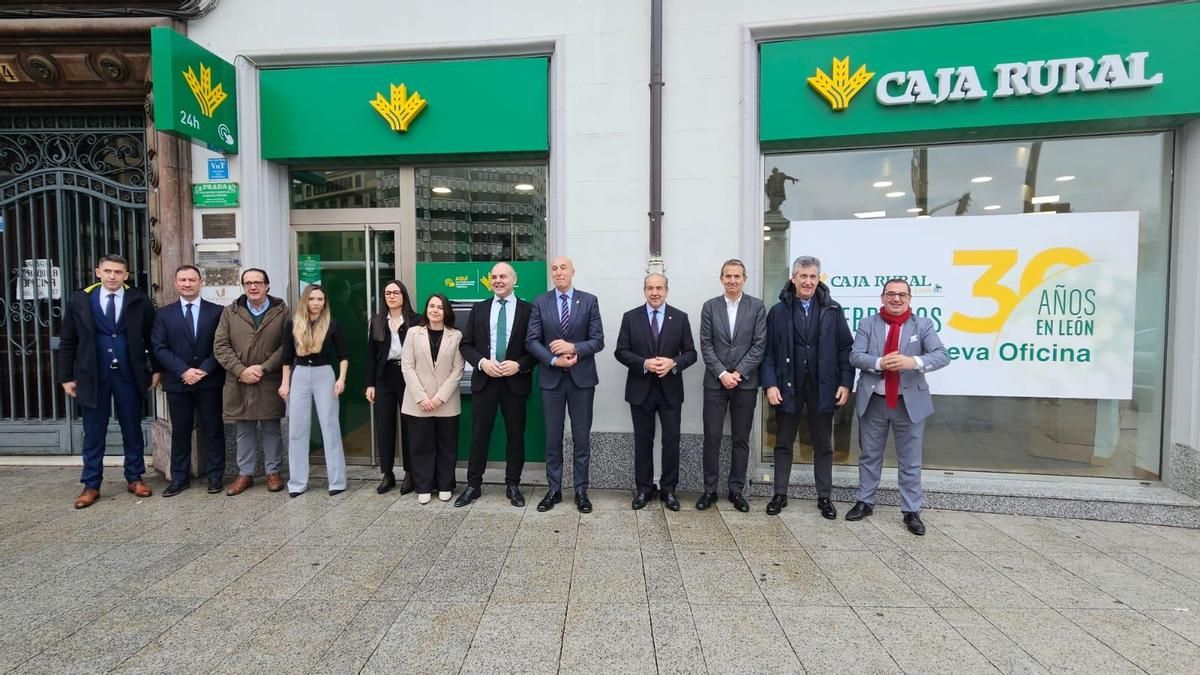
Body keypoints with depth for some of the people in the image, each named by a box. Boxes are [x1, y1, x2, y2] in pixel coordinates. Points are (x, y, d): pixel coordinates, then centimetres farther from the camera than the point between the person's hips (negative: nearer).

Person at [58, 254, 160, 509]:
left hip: (129, 375, 0)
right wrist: (66, 376, 3)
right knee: (93, 432, 8)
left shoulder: (139, 301, -1)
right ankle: (91, 485, 18)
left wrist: (155, 370, 3)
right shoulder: (80, 300, 1)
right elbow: (67, 342, 5)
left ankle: (135, 478, 21)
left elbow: (152, 339, 5)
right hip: (93, 376, 0)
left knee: (132, 429, 9)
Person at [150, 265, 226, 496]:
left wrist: (204, 370, -13)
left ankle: (215, 476, 14)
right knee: (180, 432, 9)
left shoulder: (217, 311, 3)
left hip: (210, 381, -1)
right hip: (177, 382, 2)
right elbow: (159, 348, -1)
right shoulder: (164, 314, 7)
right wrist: (183, 371, -13)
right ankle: (179, 478, 19)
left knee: (213, 431, 5)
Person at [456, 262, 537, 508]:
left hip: (516, 381, -1)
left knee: (515, 435, 7)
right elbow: (465, 344, 6)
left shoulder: (528, 310, 1)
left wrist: (519, 365, -16)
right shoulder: (479, 309, 8)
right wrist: (482, 362, -11)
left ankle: (513, 485, 20)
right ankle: (473, 485, 19)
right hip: (484, 379, 2)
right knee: (479, 434, 7)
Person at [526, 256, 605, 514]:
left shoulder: (589, 301, 1)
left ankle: (581, 491, 19)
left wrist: (574, 348, -20)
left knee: (581, 437, 6)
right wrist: (554, 360, -17)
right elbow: (531, 341, -3)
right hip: (551, 378, 1)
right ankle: (554, 489, 21)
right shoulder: (540, 302, 3)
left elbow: (598, 341, -4)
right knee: (553, 437, 9)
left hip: (582, 377, -1)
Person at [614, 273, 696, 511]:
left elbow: (691, 353, 2)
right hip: (641, 389, 0)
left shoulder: (680, 318, 2)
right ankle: (644, 488, 21)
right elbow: (621, 352, -2)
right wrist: (644, 364, -17)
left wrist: (673, 363, -18)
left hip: (670, 389, 0)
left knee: (671, 440, 4)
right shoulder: (630, 317, 1)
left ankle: (668, 489, 19)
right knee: (643, 440, 9)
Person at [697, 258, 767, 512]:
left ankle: (736, 490, 19)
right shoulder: (710, 307, 5)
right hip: (715, 382, 0)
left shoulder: (757, 307, 2)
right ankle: (710, 489, 14)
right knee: (712, 438, 2)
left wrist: (739, 373, -12)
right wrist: (722, 373, -11)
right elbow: (706, 345, 0)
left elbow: (759, 345, -4)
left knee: (741, 440, 7)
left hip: (745, 383, 0)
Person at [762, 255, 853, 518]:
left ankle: (824, 496, 24)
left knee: (823, 445, 11)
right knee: (783, 443, 9)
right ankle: (780, 494, 21)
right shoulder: (778, 312, 0)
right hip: (788, 386, 0)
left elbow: (845, 349, 2)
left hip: (822, 387, 1)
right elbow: (769, 352, -2)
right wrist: (770, 384, -11)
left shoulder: (833, 310, 2)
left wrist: (845, 383, -5)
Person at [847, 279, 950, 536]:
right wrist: (880, 363, -26)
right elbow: (855, 356, -7)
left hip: (910, 402, -1)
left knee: (910, 461, 8)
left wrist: (913, 362, -30)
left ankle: (911, 512, 20)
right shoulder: (867, 324, 2)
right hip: (873, 401, 1)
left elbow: (942, 356, -12)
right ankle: (865, 502, 27)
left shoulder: (923, 325, 0)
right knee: (869, 456, 13)